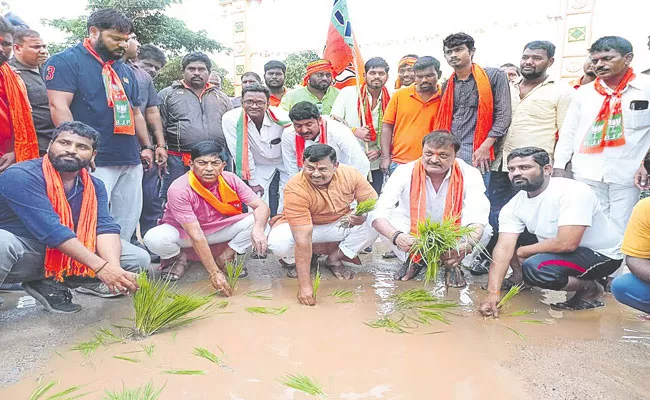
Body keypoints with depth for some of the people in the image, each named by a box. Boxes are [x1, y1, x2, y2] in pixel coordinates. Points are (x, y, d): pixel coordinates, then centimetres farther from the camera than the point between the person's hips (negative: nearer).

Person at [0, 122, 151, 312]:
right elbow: (50, 229, -28)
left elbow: (105, 227, -11)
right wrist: (100, 267, -33)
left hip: (67, 257, 6)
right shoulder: (21, 176, -19)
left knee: (139, 259, -5)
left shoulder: (95, 186, 1)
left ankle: (52, 284, 0)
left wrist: (114, 268, -31)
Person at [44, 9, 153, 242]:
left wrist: (147, 146, 18)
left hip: (132, 161, 7)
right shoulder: (66, 61, 0)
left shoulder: (125, 71, 22)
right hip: (96, 162, -7)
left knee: (128, 222, 8)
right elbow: (59, 107, -11)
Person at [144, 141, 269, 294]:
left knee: (256, 220, -20)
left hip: (218, 229, 3)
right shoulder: (179, 190, -30)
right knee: (154, 238, -34)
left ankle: (225, 257, 0)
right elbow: (196, 235, -34)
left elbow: (262, 207, -17)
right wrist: (214, 273, -37)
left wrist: (258, 229, -40)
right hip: (183, 233, -2)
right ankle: (177, 258, 1)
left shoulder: (230, 180, -18)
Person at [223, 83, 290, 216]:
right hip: (259, 170, 0)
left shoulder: (282, 118, -19)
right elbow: (240, 152, -13)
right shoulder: (231, 119, -19)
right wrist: (253, 182, -9)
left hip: (284, 167, 0)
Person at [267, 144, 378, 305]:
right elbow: (303, 239, -36)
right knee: (278, 242, -34)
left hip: (340, 225, 3)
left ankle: (334, 259, -2)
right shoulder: (295, 189, -32)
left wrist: (363, 215, -37)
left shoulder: (350, 174, -21)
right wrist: (305, 285, -37)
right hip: (303, 227, -3)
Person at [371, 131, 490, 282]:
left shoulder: (468, 174, -19)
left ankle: (452, 264, 2)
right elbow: (378, 212, -30)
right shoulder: (405, 172, -23)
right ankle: (414, 259, 0)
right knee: (389, 221, -30)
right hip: (412, 233, 0)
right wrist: (396, 236, -50)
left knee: (485, 231, -27)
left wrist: (467, 246, -51)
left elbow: (477, 217, -29)